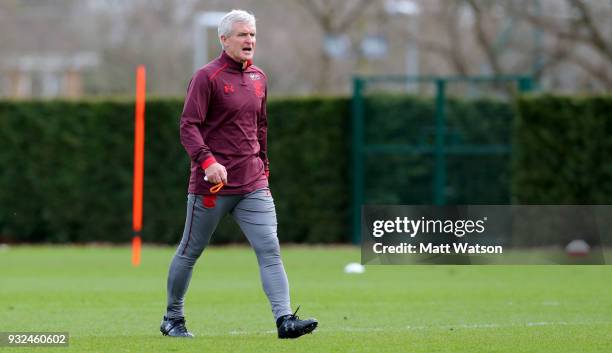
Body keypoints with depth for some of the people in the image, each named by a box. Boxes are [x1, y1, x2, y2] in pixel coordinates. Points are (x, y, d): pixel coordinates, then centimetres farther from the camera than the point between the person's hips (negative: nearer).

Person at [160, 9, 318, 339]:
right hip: (212, 185, -5)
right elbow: (188, 126, -14)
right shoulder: (207, 77, -8)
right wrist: (207, 160, -28)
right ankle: (172, 318, 24)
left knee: (270, 250, -9)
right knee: (190, 252, 8)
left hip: (253, 187, 5)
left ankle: (285, 319, -16)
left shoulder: (258, 77, 13)